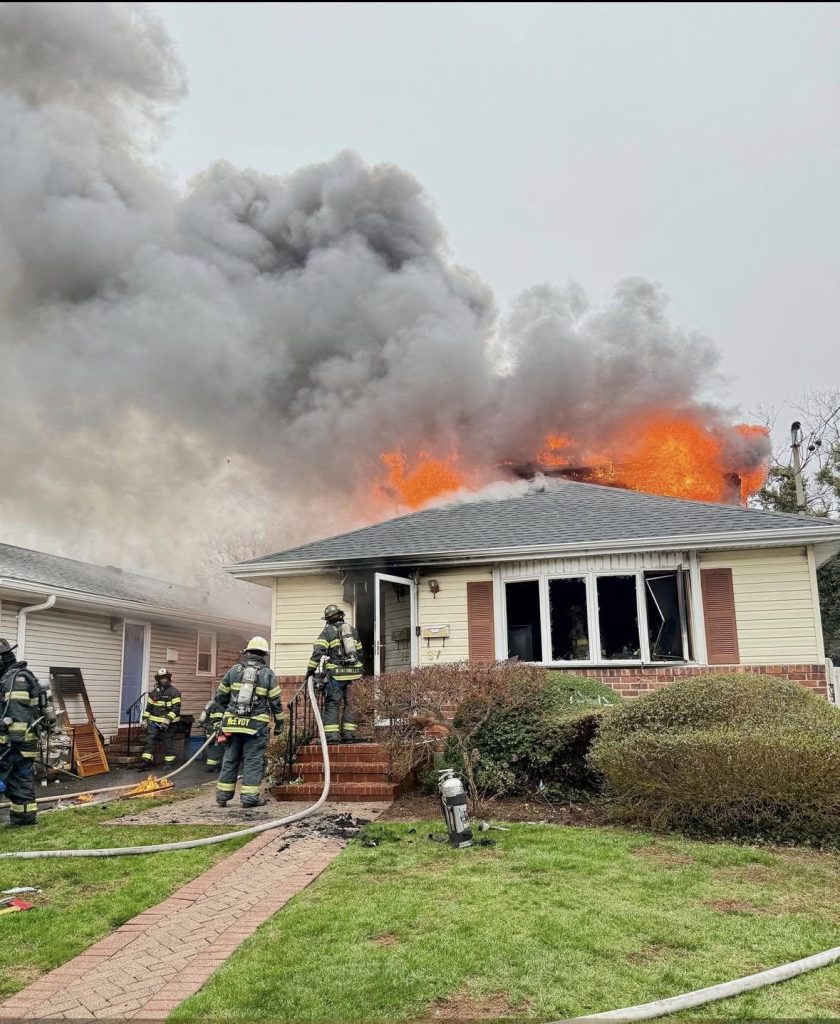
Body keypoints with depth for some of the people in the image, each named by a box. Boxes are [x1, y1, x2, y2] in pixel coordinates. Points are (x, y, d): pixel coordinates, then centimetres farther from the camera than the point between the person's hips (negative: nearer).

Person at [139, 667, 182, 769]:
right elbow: (149, 706, 17)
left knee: (168, 742, 2)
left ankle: (168, 762, 12)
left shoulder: (174, 692, -7)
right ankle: (145, 761, -3)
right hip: (155, 722, 4)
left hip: (168, 723, -4)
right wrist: (145, 719, 11)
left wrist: (168, 719, -22)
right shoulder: (154, 692, 11)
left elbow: (176, 708, -13)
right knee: (150, 740, -2)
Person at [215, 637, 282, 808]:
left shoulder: (234, 670, 6)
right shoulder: (268, 674, 0)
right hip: (256, 724, -3)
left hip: (233, 722, 3)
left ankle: (223, 795, 17)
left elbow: (221, 696, 12)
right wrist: (279, 724, 10)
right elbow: (275, 702, -1)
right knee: (253, 760, 3)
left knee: (230, 758, 12)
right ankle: (249, 797, 1)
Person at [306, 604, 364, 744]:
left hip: (336, 674, -5)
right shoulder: (353, 629, 16)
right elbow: (359, 651, 22)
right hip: (352, 672, 5)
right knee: (348, 703, 13)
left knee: (332, 703, -2)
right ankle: (349, 734, 13)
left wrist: (311, 669, -5)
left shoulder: (328, 631, -2)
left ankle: (332, 735, -9)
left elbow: (318, 651, -12)